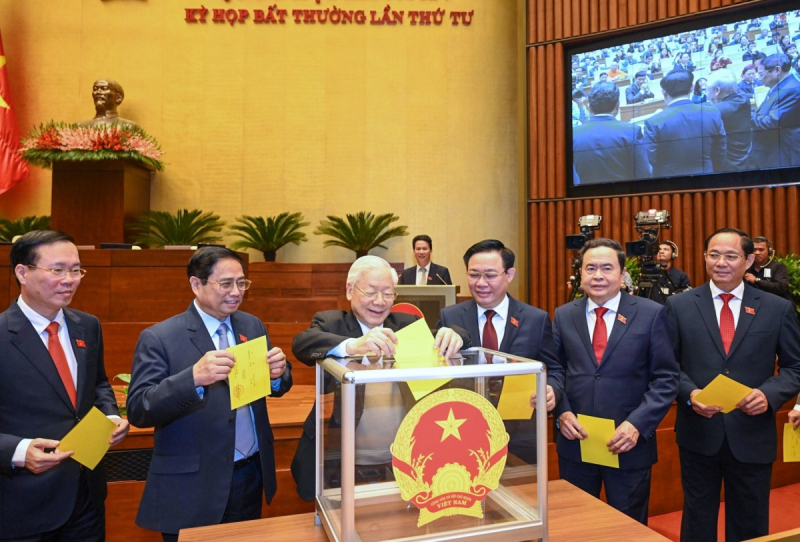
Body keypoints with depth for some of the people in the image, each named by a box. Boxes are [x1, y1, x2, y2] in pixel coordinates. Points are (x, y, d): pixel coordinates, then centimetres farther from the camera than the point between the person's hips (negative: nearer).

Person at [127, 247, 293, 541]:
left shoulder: (252, 326, 3)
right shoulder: (159, 338, -11)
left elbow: (276, 386, 9)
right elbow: (138, 410, -16)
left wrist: (278, 372, -15)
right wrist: (194, 377, -32)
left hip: (252, 475, 5)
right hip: (192, 488, -4)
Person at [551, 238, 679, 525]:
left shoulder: (651, 314, -5)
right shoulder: (563, 315, 3)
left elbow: (666, 378, -5)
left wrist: (637, 424, -16)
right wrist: (562, 412, -9)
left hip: (629, 444, -2)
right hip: (575, 441, 2)